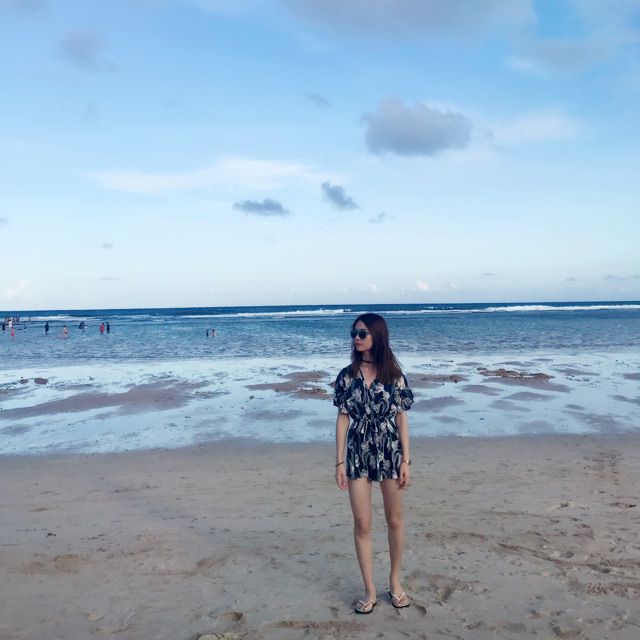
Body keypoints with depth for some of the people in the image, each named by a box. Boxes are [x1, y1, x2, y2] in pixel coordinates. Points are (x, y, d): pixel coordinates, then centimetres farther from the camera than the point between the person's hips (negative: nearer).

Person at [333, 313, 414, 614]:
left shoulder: (394, 375, -3)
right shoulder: (347, 375, -1)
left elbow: (401, 418, -1)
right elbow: (342, 418, 1)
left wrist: (406, 460, -4)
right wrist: (340, 462, -2)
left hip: (390, 451, 0)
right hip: (358, 453, 0)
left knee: (395, 520, 12)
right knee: (362, 524, 5)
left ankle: (395, 582, 33)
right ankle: (369, 590, 21)